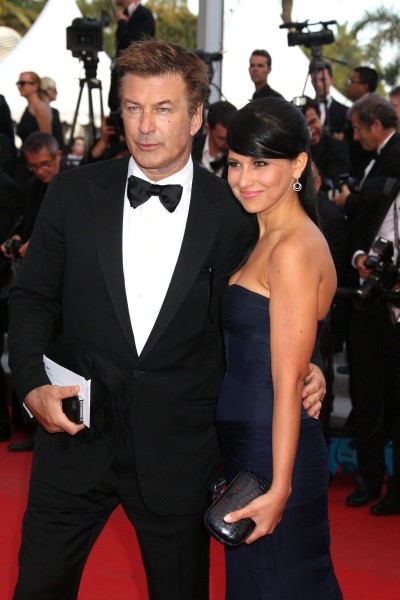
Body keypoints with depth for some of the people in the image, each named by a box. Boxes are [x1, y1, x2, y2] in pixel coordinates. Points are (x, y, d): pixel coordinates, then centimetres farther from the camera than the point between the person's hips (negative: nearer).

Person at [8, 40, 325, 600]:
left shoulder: (233, 212, -6)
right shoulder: (74, 194, -2)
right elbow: (31, 297, 5)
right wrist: (32, 383, -9)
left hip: (179, 451, -1)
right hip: (75, 433, 1)